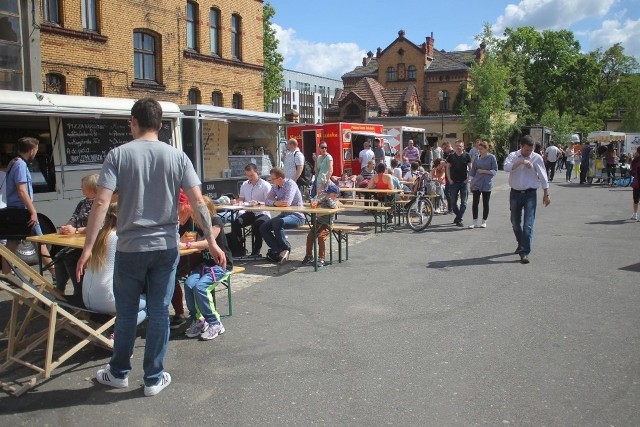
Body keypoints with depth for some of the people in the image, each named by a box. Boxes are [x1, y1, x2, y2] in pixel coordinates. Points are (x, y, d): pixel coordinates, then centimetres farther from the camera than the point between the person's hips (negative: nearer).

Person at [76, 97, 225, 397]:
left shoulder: (118, 155, -5)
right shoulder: (177, 156, -1)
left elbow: (101, 202, -13)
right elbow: (198, 201, -6)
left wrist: (88, 247, -10)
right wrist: (211, 241, -2)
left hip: (130, 248, -1)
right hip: (166, 247, 1)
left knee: (126, 313, 15)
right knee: (159, 313, 10)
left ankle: (119, 372, 33)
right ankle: (154, 378, 20)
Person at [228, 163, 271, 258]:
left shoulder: (265, 185, -4)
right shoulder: (244, 185, 16)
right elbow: (241, 199, 20)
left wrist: (258, 203, -30)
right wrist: (236, 201, -4)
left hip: (262, 213, -5)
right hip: (249, 213, 5)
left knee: (257, 225, -36)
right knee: (235, 223, -21)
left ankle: (256, 251, -17)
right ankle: (239, 250, -9)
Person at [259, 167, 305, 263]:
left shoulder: (290, 184, -15)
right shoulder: (275, 186, 8)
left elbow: (287, 203, -26)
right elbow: (267, 201, 2)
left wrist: (274, 201, -9)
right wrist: (275, 203, -21)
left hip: (297, 216, -8)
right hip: (284, 214, 8)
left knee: (277, 223, -34)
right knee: (263, 227, -8)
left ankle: (286, 248, -12)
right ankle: (278, 250, -6)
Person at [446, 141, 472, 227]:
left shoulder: (466, 155, 0)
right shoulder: (451, 156, 3)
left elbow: (470, 168, 3)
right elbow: (447, 167, 8)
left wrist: (468, 178, -7)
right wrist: (449, 179, -1)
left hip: (464, 182, -1)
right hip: (453, 182, 1)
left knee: (463, 202, -1)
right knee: (453, 201, 6)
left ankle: (459, 220, 6)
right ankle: (458, 215, 29)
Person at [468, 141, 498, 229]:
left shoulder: (491, 157, -4)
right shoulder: (477, 158, 6)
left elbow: (495, 171, -6)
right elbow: (473, 170, 12)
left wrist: (484, 171, -16)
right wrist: (471, 182, 7)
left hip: (487, 184, -3)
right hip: (477, 183, 3)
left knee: (485, 203, 7)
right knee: (475, 203, -1)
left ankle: (484, 222, 18)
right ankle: (475, 222, 8)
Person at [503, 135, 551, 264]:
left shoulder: (537, 158, -2)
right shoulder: (513, 156, 1)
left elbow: (543, 176, 0)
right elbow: (506, 167, -19)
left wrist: (546, 194, -1)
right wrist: (521, 161, -26)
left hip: (530, 194, -2)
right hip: (515, 193, 2)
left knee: (528, 224, -9)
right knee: (515, 222, 14)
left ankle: (524, 252, -9)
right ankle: (521, 244, 38)